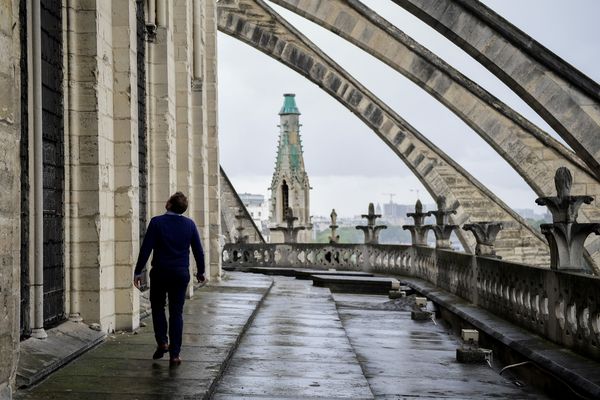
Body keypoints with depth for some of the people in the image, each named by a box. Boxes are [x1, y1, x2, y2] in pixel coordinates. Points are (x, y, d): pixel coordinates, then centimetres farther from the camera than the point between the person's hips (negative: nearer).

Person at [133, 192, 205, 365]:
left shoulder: (156, 222, -9)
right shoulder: (189, 224, 0)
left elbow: (146, 249, -11)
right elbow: (198, 250, 6)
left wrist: (138, 272, -4)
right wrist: (201, 271, 20)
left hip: (160, 273, -2)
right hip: (181, 273, 2)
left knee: (157, 307, 18)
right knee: (177, 313, 6)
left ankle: (162, 342, 5)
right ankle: (174, 354, 4)